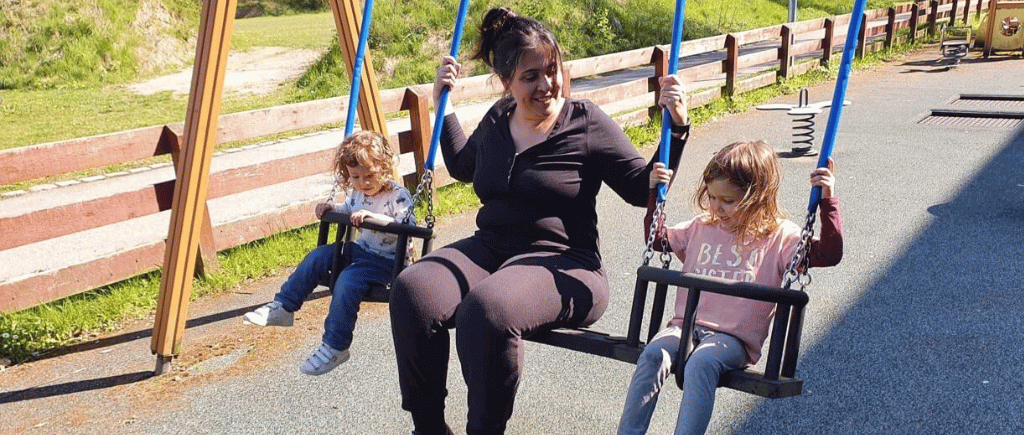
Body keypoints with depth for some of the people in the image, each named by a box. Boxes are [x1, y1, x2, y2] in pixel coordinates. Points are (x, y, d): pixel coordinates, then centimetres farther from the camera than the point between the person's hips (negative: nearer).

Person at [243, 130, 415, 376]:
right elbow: (349, 211, 28)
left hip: (386, 261, -9)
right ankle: (283, 307, 4)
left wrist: (373, 216, -37)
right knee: (318, 257, -3)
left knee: (347, 281, -29)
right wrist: (333, 208, 6)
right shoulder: (358, 193, 7)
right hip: (360, 249, 9)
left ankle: (335, 347, -20)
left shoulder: (398, 195, -18)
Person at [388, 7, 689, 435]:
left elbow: (643, 188, 0)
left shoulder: (586, 123, -2)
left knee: (487, 308, -37)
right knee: (411, 290, -24)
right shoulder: (498, 118, 13)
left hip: (560, 263, -5)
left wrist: (676, 130, -13)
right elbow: (463, 166, 33)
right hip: (489, 248, 5)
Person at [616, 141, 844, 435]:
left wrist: (827, 201, -17)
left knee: (701, 364, -36)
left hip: (735, 338, -4)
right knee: (653, 355, -27)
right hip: (686, 325, 4)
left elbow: (830, 254, -8)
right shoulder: (702, 227, 16)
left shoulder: (780, 237, 3)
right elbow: (656, 239, 29)